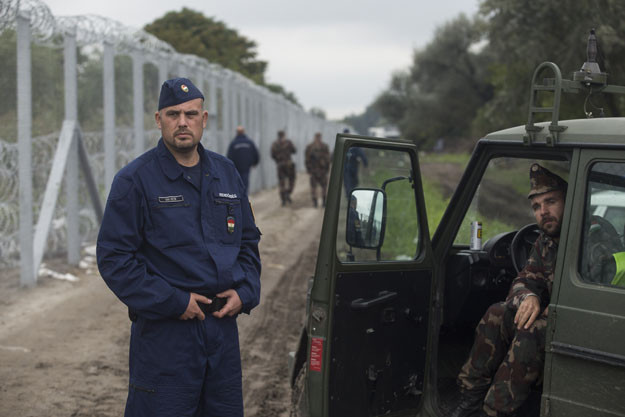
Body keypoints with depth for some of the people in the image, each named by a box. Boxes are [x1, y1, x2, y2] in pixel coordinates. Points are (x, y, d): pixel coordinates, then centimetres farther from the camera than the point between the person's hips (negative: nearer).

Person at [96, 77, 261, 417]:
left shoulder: (226, 173, 11)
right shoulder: (135, 180, -7)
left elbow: (248, 240, 19)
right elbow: (114, 258, -10)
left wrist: (244, 292, 1)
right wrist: (174, 302, -15)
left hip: (223, 325, 6)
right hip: (164, 333, -5)